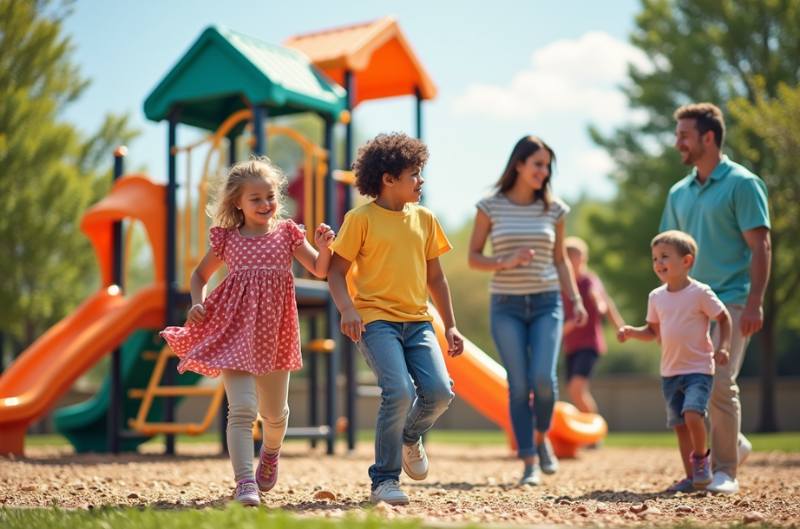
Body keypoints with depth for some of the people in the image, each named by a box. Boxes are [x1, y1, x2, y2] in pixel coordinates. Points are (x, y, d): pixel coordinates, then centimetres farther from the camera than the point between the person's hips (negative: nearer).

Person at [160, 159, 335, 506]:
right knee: (242, 408, -17)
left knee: (275, 413, 17)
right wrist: (197, 303, -2)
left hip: (273, 333, 2)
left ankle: (270, 453, 49)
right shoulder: (227, 239, 2)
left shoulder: (287, 233, 3)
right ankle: (245, 484, -17)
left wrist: (324, 248, -21)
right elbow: (200, 274, 16)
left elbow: (319, 271, -1)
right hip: (235, 330, -2)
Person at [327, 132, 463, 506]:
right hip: (376, 320, -5)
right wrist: (348, 310, -18)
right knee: (400, 392, -22)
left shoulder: (424, 219, 14)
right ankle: (384, 481, -6)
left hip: (417, 321, 5)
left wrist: (450, 326, 15)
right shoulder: (361, 219, -1)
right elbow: (336, 272, -1)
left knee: (439, 392, -13)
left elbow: (435, 278, 19)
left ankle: (410, 436, 22)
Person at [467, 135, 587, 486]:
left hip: (546, 303, 1)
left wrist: (576, 301, 3)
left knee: (543, 378, -14)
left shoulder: (553, 209, 5)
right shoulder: (491, 207, -1)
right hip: (506, 306, -1)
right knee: (519, 385, -4)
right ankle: (529, 463, 4)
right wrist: (506, 263, -15)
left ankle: (542, 437, 15)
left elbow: (560, 260, 13)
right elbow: (473, 258, 2)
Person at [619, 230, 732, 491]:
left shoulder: (700, 293, -10)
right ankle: (691, 477, 17)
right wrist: (630, 331, -2)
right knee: (679, 424, 8)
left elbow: (724, 318, -1)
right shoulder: (656, 297, 6)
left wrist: (723, 346, -13)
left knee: (692, 413, -24)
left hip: (699, 369, -6)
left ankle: (701, 457, 1)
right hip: (669, 372, 6)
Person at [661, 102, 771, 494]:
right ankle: (733, 444, 27)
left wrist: (755, 304, -18)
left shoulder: (742, 183, -5)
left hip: (731, 300, -7)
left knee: (718, 382, -13)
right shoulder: (680, 193, 14)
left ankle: (725, 471, -1)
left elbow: (761, 247, -10)